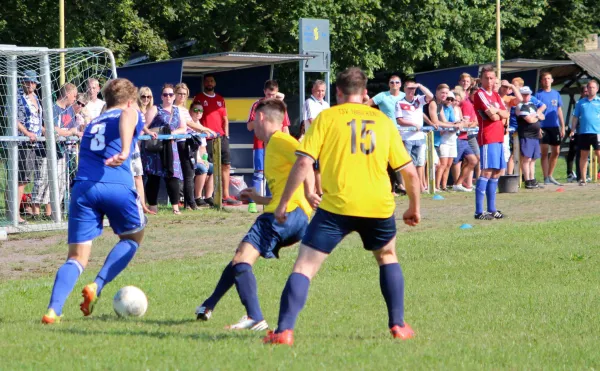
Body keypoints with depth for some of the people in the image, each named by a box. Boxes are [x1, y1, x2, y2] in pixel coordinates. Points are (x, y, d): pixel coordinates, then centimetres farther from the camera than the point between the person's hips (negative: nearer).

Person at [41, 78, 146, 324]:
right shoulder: (131, 113, 15)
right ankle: (96, 287, 3)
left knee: (77, 257, 4)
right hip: (118, 186, -4)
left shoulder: (93, 124, 32)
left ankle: (53, 310, -18)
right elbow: (127, 116, -10)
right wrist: (125, 151, -27)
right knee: (133, 237, 22)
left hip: (82, 187, 4)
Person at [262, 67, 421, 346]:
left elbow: (304, 162, -6)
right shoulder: (383, 121, 14)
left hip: (337, 206, -3)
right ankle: (398, 325, 26)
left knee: (304, 267, 1)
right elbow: (409, 171, 14)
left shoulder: (327, 118, 5)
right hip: (379, 206, 3)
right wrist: (414, 207, 28)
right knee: (387, 257, 29)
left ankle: (284, 331, -13)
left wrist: (284, 203, 0)